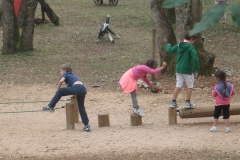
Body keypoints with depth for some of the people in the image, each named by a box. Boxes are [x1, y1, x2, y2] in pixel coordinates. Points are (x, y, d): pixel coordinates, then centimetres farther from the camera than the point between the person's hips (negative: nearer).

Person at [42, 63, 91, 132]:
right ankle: (87, 125, 13)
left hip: (77, 87, -8)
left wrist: (58, 88, 11)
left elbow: (61, 81, -6)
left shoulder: (65, 74, 15)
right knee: (81, 107, 15)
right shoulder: (73, 75, 37)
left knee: (60, 92, 3)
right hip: (83, 89, 8)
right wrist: (74, 94, 39)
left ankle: (50, 106, 4)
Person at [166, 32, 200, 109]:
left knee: (178, 85, 12)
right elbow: (195, 59, -21)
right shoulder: (190, 47, -13)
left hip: (179, 70, 6)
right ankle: (188, 103, 12)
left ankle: (173, 102, 11)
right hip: (187, 70, -6)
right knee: (190, 86, 9)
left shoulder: (178, 46, 5)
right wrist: (197, 70, -17)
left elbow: (169, 50, 15)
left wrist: (168, 45, 39)